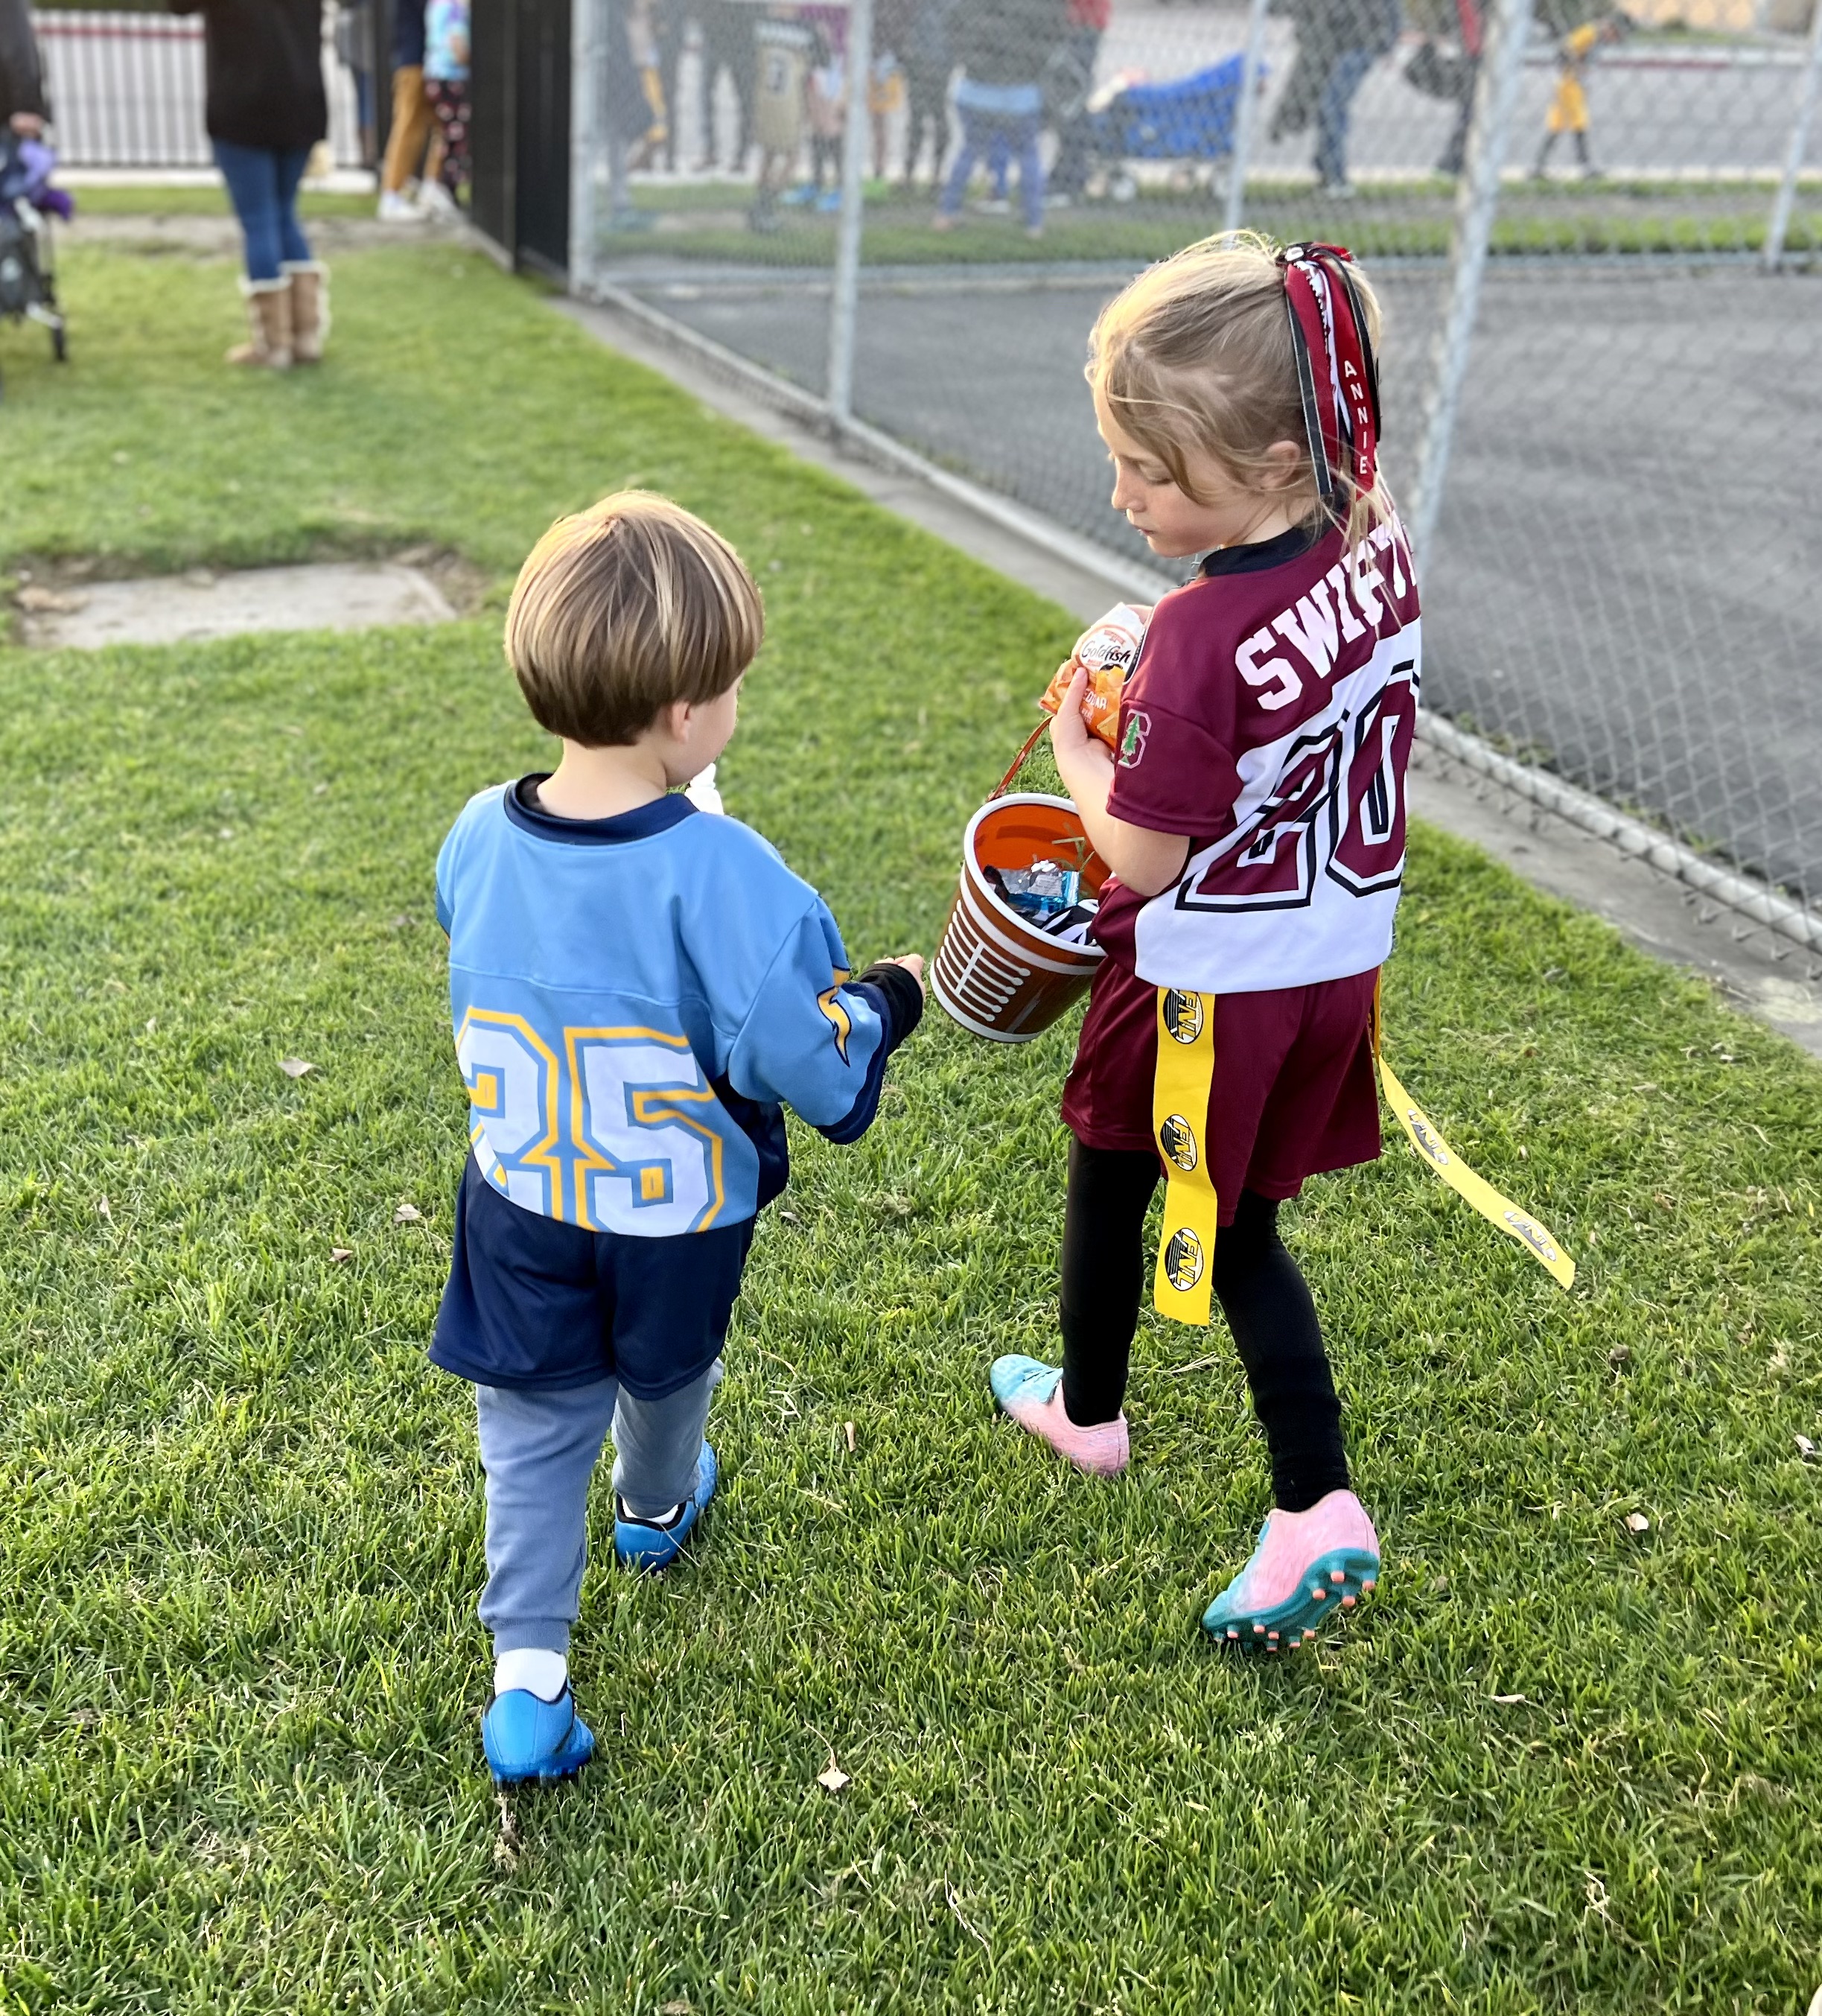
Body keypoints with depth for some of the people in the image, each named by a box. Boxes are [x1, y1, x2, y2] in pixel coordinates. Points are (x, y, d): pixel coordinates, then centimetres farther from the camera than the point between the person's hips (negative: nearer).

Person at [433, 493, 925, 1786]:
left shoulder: (477, 843, -15)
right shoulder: (723, 879, -32)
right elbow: (819, 1070, -26)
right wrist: (886, 1001, -6)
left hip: (523, 1207, 2)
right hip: (680, 1216, -2)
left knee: (535, 1419, 20)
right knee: (667, 1372, 28)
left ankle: (527, 1675, 19)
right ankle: (658, 1509, 58)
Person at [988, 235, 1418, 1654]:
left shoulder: (1203, 636, -30)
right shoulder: (1380, 552, -5)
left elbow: (1142, 851, -22)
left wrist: (1076, 747, -5)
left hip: (1203, 990, -7)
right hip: (1338, 963, 7)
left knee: (1110, 1188, 20)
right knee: (1239, 1225, 18)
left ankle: (1088, 1411, 43)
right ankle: (1319, 1505, 12)